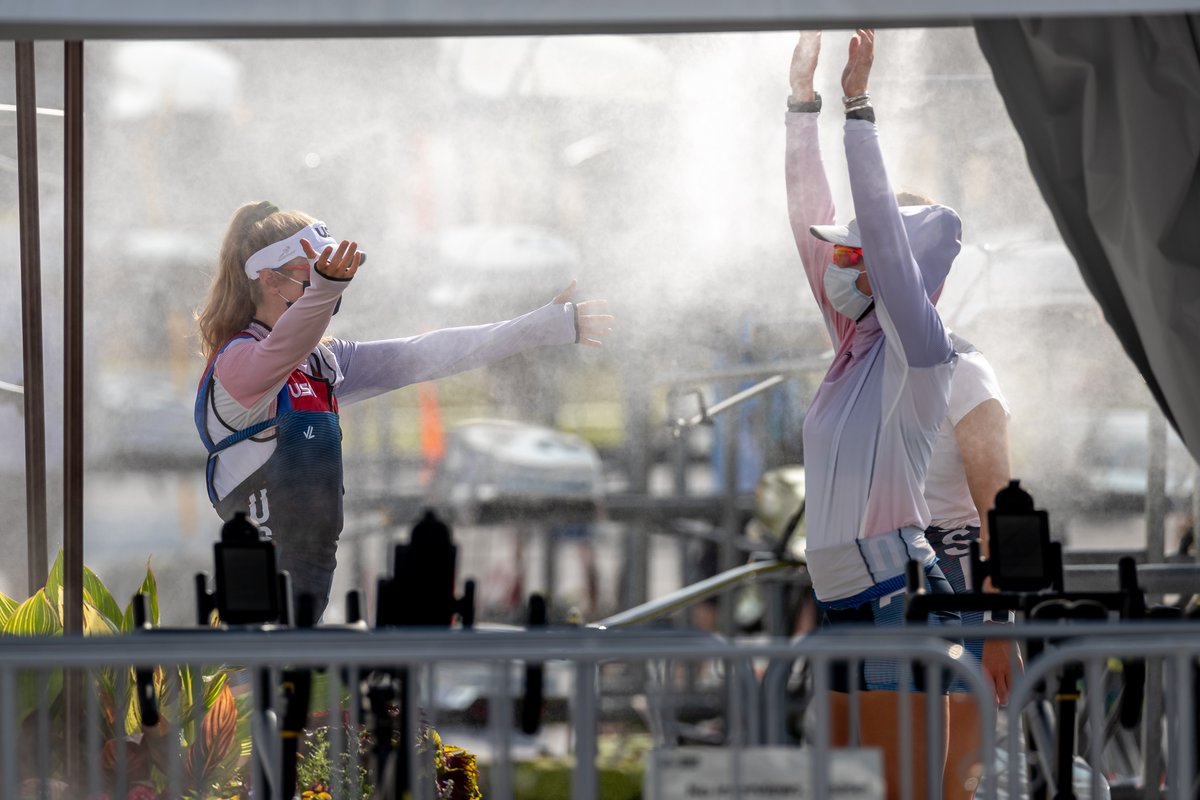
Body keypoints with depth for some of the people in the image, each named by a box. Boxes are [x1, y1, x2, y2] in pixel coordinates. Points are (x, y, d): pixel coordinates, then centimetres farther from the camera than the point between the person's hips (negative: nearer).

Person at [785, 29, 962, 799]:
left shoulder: (919, 352, -9)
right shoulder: (856, 347, 11)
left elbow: (882, 223, -19)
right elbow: (811, 218, 13)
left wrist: (859, 106, -19)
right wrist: (802, 96, 10)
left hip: (899, 604, -9)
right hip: (844, 604, 9)